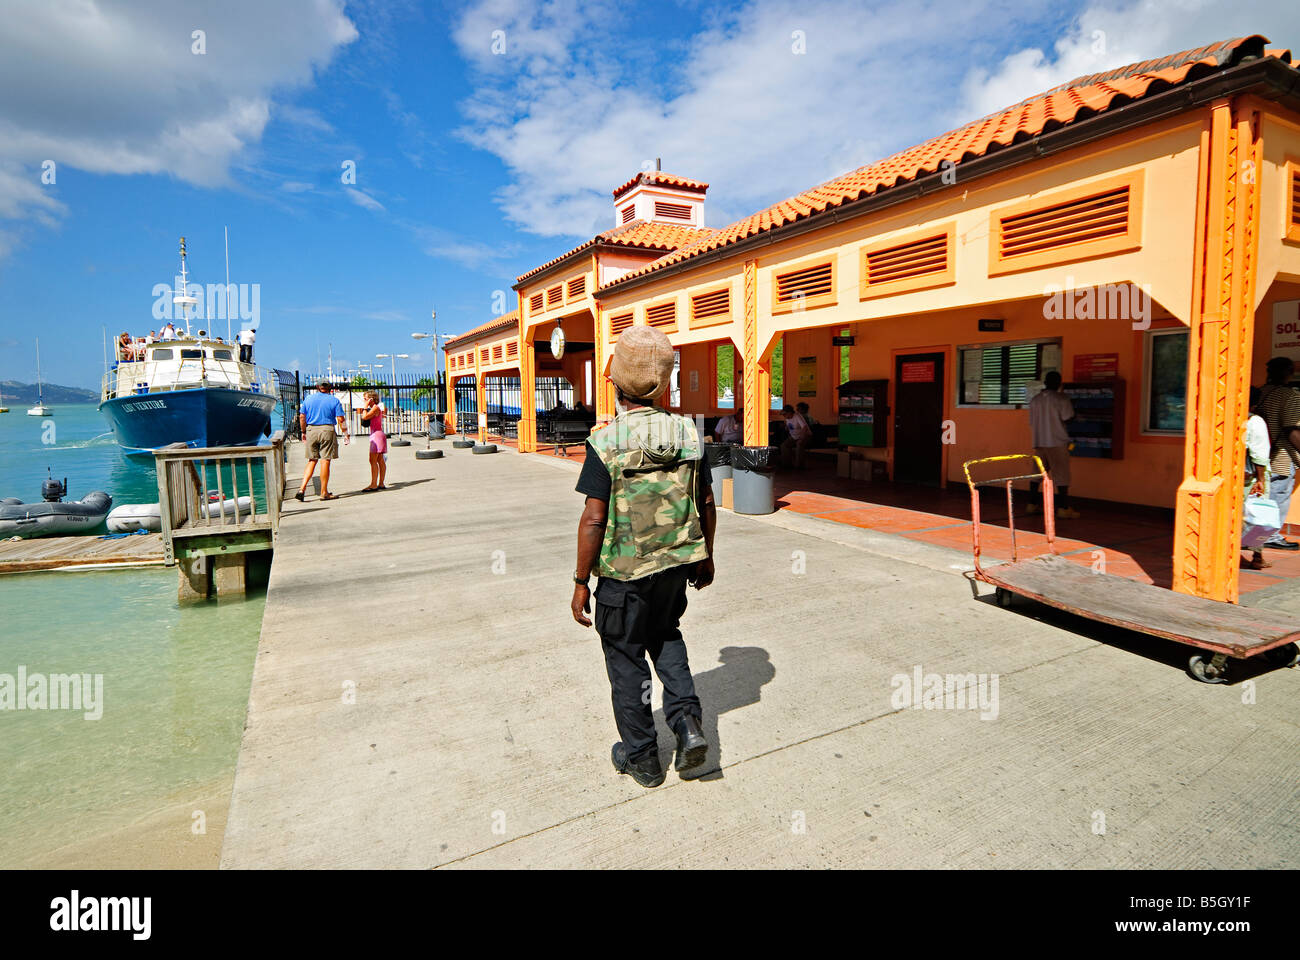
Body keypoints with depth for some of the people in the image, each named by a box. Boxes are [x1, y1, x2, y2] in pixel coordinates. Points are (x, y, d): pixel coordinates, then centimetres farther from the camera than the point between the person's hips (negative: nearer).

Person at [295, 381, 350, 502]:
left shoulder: (308, 399, 10)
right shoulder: (334, 400, 0)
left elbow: (302, 417, 9)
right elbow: (340, 419, -5)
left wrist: (304, 432, 18)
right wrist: (346, 434, 3)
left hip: (311, 430, 4)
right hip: (327, 430, -4)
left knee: (312, 460, 13)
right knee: (325, 461, -1)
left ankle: (302, 488, 2)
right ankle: (324, 493, 3)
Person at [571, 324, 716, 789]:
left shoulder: (606, 441, -17)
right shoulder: (687, 432, -3)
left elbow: (594, 519, -18)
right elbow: (707, 502, 3)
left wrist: (581, 582, -9)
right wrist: (706, 555, 16)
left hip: (624, 572, -4)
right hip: (677, 563, 5)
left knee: (626, 657, 13)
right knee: (665, 635, 28)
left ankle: (641, 758, 26)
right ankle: (686, 722, 15)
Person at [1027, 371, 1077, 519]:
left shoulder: (1035, 400, 8)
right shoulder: (1061, 399, -8)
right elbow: (1068, 418, -9)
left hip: (1038, 443, 5)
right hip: (1057, 442, -5)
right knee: (1061, 475, -2)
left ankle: (1032, 505, 17)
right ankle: (1063, 508, -2)